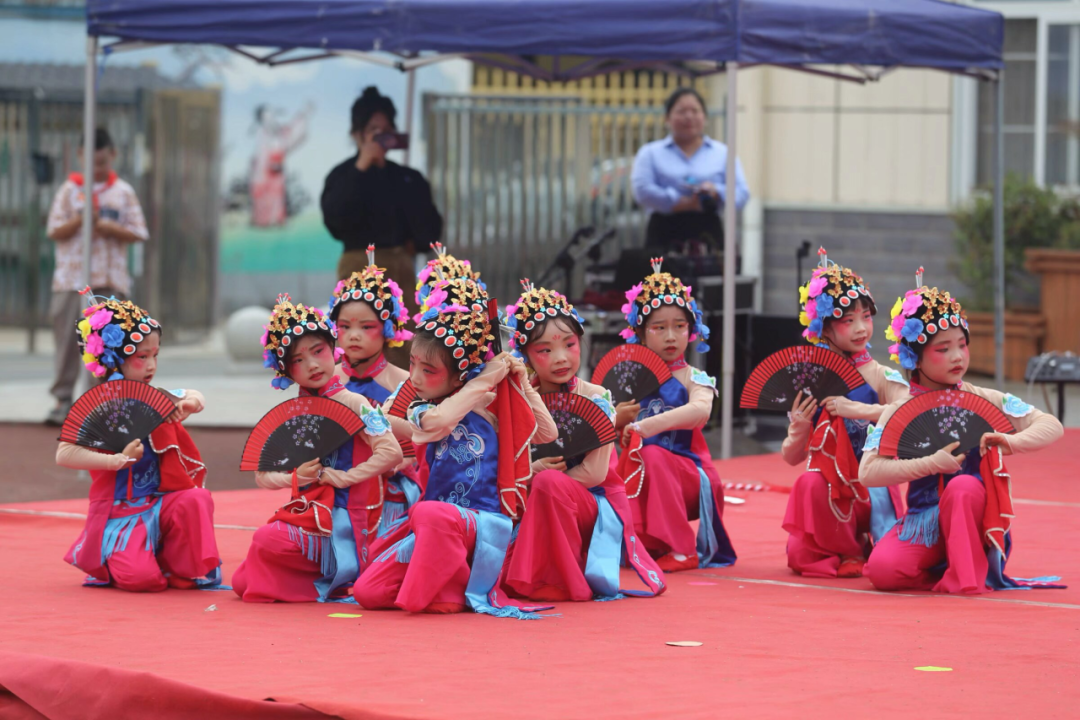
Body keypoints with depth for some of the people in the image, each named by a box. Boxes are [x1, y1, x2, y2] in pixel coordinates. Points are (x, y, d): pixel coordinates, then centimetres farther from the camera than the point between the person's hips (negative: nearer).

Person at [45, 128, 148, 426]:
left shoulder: (123, 192, 7)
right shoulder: (69, 190, 6)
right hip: (71, 278, 0)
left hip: (111, 281, 0)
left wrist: (111, 228, -11)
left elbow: (138, 233, 4)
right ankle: (63, 399, 0)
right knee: (67, 340, -3)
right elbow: (54, 231, 2)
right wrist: (79, 221, -14)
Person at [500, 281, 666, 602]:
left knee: (549, 483, -34)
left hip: (596, 506, -4)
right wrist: (533, 470, -21)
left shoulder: (595, 400, -9)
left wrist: (540, 478, -16)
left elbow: (594, 472, -16)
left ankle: (568, 584, -21)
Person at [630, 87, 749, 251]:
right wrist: (683, 203, -13)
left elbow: (741, 194, 5)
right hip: (665, 232, -1)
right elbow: (642, 190, -3)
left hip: (708, 235, 1)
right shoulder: (650, 153, 13)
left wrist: (716, 192, -17)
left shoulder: (723, 153, 15)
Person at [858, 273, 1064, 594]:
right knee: (882, 569, -28)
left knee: (963, 485, -35)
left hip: (973, 517, 0)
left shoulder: (985, 401, 0)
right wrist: (931, 464, -22)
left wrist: (1013, 442, -24)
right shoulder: (899, 412, -1)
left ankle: (969, 575, -18)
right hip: (924, 525, 0)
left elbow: (1052, 426, -3)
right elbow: (868, 472, -12)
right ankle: (941, 570, 1)